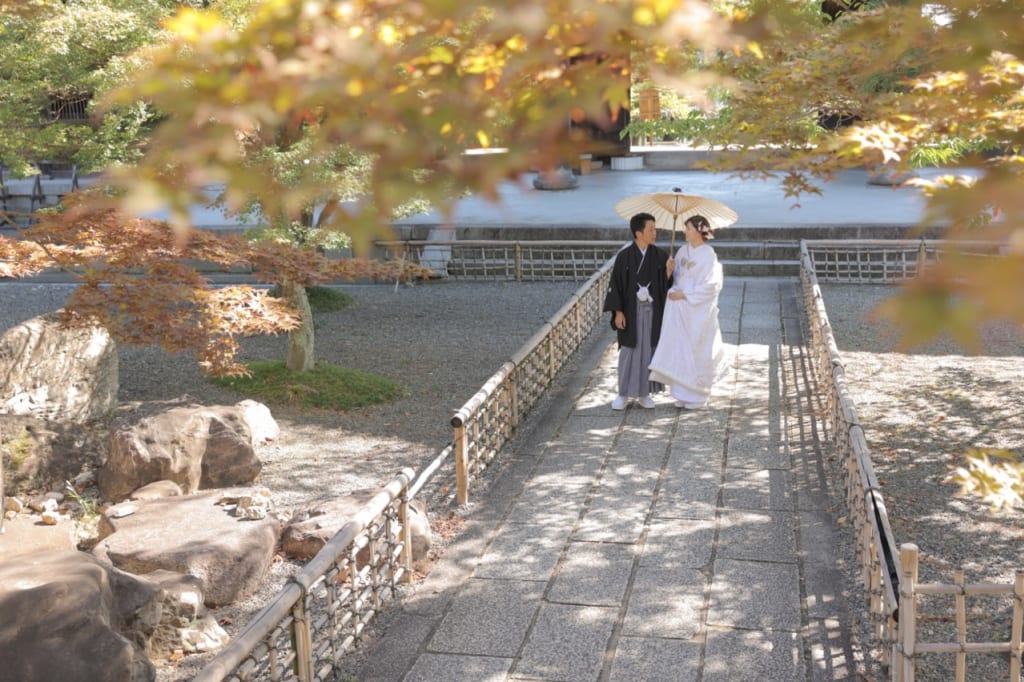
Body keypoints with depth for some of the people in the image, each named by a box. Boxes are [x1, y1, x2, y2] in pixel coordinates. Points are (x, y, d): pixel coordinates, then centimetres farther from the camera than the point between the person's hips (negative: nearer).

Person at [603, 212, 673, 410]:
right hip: (631, 311, -2)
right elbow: (616, 284, -5)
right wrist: (618, 311, -9)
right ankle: (624, 394, 12)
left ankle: (644, 393, 18)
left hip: (654, 312, 2)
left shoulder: (660, 255, 0)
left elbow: (666, 283, 4)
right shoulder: (624, 256, -7)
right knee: (629, 351, 2)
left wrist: (669, 272, -17)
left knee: (650, 351, 6)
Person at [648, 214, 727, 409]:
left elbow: (711, 286, -16)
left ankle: (696, 396, 15)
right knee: (679, 349, 8)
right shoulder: (683, 250, 7)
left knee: (696, 351, 3)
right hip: (679, 308, 6)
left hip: (698, 310, -6)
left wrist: (684, 295, -15)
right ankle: (683, 393, 19)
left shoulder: (708, 255, -13)